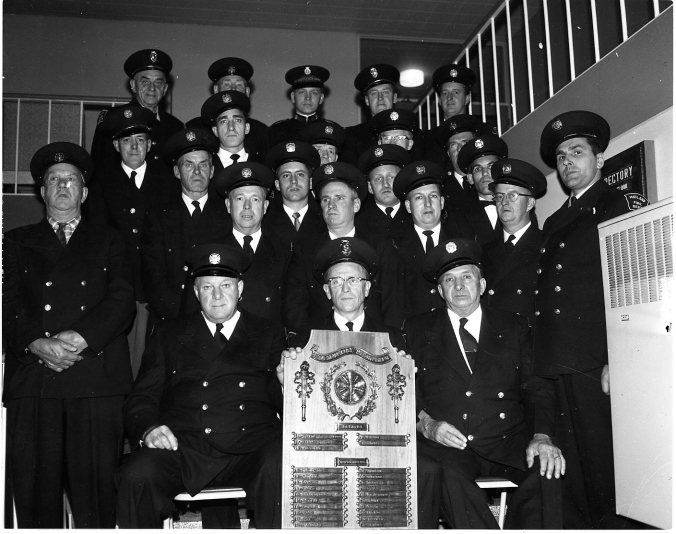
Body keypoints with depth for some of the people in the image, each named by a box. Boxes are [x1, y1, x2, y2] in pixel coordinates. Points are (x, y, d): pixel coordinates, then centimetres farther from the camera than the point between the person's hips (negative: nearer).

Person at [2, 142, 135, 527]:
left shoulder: (108, 241, 18)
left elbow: (122, 301, 5)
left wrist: (80, 337, -11)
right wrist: (37, 344, -10)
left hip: (96, 379, -1)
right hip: (31, 378, 1)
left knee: (96, 486, -5)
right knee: (34, 488, -2)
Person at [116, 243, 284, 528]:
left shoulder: (269, 335, 20)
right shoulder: (171, 335, 21)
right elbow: (141, 399, 15)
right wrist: (149, 429, -7)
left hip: (250, 448, 0)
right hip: (182, 446, 1)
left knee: (281, 471, -32)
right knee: (136, 477, -28)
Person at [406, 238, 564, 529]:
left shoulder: (513, 327, 17)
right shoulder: (418, 330, 14)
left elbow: (536, 387, 10)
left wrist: (542, 435, -8)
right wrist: (426, 423, -11)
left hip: (507, 443, 2)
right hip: (446, 445, -1)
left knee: (546, 470, -28)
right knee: (448, 477, -34)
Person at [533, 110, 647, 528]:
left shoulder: (618, 206, 3)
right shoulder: (554, 222, 23)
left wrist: (617, 360, -15)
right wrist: (542, 361, 9)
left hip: (598, 364, -6)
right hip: (559, 365, 6)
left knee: (604, 472, -3)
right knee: (573, 477, 7)